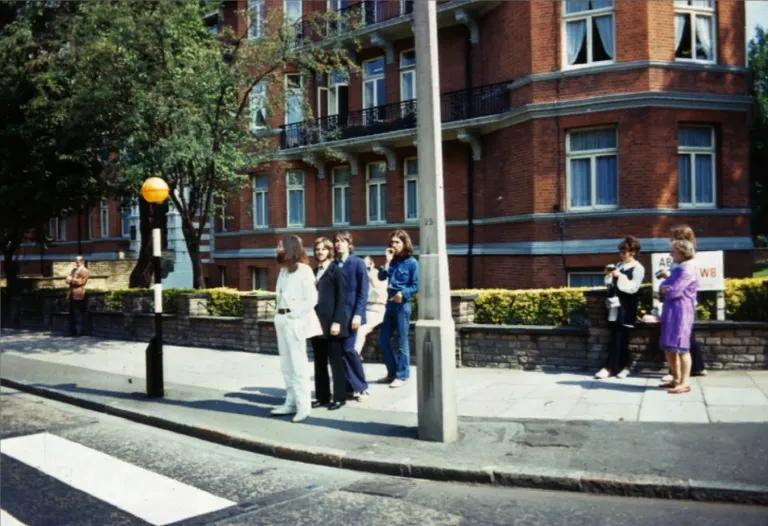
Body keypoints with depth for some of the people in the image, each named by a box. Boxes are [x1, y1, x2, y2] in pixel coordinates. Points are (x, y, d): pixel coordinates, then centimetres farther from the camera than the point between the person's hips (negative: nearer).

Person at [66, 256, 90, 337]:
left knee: (78, 315, -5)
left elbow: (80, 281, -14)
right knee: (72, 314, 9)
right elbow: (68, 279, 13)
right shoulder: (74, 269, 20)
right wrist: (71, 280, -7)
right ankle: (72, 331, 14)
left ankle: (78, 332, -2)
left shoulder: (84, 271, -5)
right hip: (72, 294, 8)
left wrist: (71, 280, -4)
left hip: (78, 295, -8)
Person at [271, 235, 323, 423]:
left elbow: (312, 299, -13)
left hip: (295, 321, -8)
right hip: (281, 320, 8)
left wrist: (294, 315, -15)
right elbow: (281, 296, 14)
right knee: (286, 364, 12)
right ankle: (291, 402, 20)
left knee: (298, 365, -6)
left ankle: (303, 406, -1)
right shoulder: (283, 270, 14)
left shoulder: (303, 270, -9)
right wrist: (280, 315, 5)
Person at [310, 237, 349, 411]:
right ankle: (322, 396, 18)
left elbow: (341, 299, -10)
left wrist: (337, 322, -17)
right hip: (317, 323, 7)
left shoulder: (336, 271, -4)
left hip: (331, 323, -7)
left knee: (336, 362, 1)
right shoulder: (314, 272, 16)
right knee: (319, 362, 10)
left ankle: (339, 397, 9)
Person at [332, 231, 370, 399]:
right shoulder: (333, 265, 8)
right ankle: (351, 385, 16)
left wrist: (358, 314, -14)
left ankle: (361, 386, 10)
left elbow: (363, 291, -6)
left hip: (351, 313, -4)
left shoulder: (357, 263, -2)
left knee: (348, 349, -6)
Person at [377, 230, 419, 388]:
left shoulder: (412, 263, -7)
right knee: (383, 340, 10)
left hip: (403, 305, -7)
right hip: (390, 303, 7)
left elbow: (416, 286, -9)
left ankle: (402, 375, 9)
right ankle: (392, 372, 23)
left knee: (402, 341, 0)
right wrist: (388, 261, -8)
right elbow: (381, 277, 0)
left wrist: (403, 294, -24)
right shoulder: (393, 261, 11)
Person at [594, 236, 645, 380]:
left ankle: (610, 367, -1)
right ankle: (623, 367, 13)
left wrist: (620, 276, -20)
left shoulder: (638, 268, -5)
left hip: (626, 308, -6)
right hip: (615, 305, 6)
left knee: (619, 337, -4)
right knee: (617, 337, 5)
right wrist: (609, 275, 1)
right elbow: (610, 284, 19)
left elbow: (633, 287, -15)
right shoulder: (619, 265, 15)